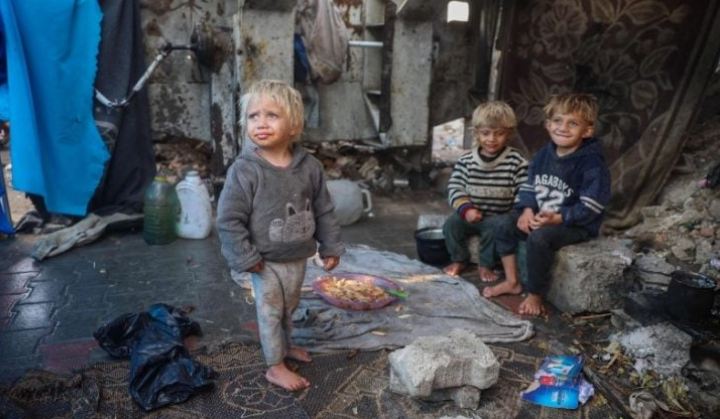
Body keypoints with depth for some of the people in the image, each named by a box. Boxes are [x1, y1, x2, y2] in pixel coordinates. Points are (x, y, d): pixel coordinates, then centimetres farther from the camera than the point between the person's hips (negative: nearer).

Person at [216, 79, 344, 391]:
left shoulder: (309, 166, -7)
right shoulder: (244, 170, -20)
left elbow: (323, 210, 3)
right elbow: (229, 220, -17)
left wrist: (330, 246, 5)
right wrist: (245, 258, -18)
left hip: (298, 257, 5)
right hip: (266, 261, -4)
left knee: (289, 308, 24)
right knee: (270, 312, 9)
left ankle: (284, 347, 47)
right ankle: (275, 366, 26)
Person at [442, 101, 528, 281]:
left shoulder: (516, 162, -6)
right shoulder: (466, 161, 0)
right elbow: (455, 187, -2)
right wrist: (466, 209, -17)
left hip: (498, 217, -2)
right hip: (470, 213, 3)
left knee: (494, 228, -31)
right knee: (451, 224, -18)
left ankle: (486, 265, -7)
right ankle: (459, 260, 6)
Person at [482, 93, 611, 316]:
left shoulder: (592, 164, -19)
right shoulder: (543, 155, 3)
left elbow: (589, 208, -22)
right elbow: (529, 185, 7)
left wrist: (557, 218, -29)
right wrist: (528, 210, -12)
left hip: (577, 225, -8)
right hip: (539, 216, 8)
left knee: (539, 238, -32)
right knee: (505, 226, -2)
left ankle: (535, 296, -13)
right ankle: (512, 282, 11)